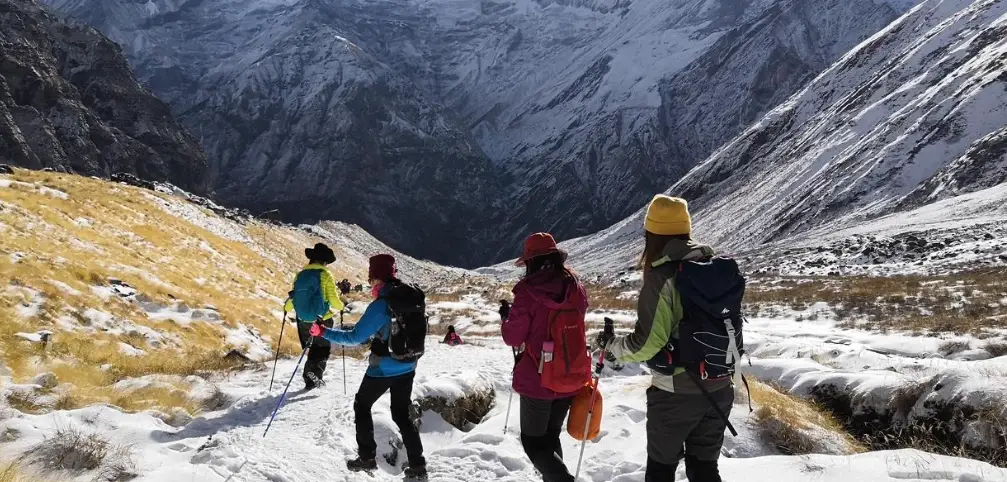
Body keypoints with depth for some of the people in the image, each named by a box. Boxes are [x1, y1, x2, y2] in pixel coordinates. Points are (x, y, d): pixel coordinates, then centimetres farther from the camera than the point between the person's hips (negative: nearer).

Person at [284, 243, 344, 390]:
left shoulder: (300, 275, 2)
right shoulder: (325, 275, -12)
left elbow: (293, 297, 6)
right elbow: (333, 298, -14)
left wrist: (287, 307, 28)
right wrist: (340, 306, 8)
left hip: (303, 319, 5)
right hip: (322, 319, -5)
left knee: (312, 348, 20)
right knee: (323, 348, 9)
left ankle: (310, 379, 22)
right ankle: (315, 374, -14)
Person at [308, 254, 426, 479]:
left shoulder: (380, 306, -22)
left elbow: (355, 338, -19)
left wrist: (323, 332, -10)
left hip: (383, 369, -6)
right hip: (407, 368, 6)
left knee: (362, 406, 18)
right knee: (401, 414, 17)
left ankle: (367, 457, 20)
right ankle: (417, 465, 12)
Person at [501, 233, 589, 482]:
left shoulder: (528, 291, -16)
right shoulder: (576, 288, 0)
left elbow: (513, 337, -11)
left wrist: (507, 319, 7)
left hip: (538, 380, -5)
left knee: (533, 441, 7)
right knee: (551, 436, 23)